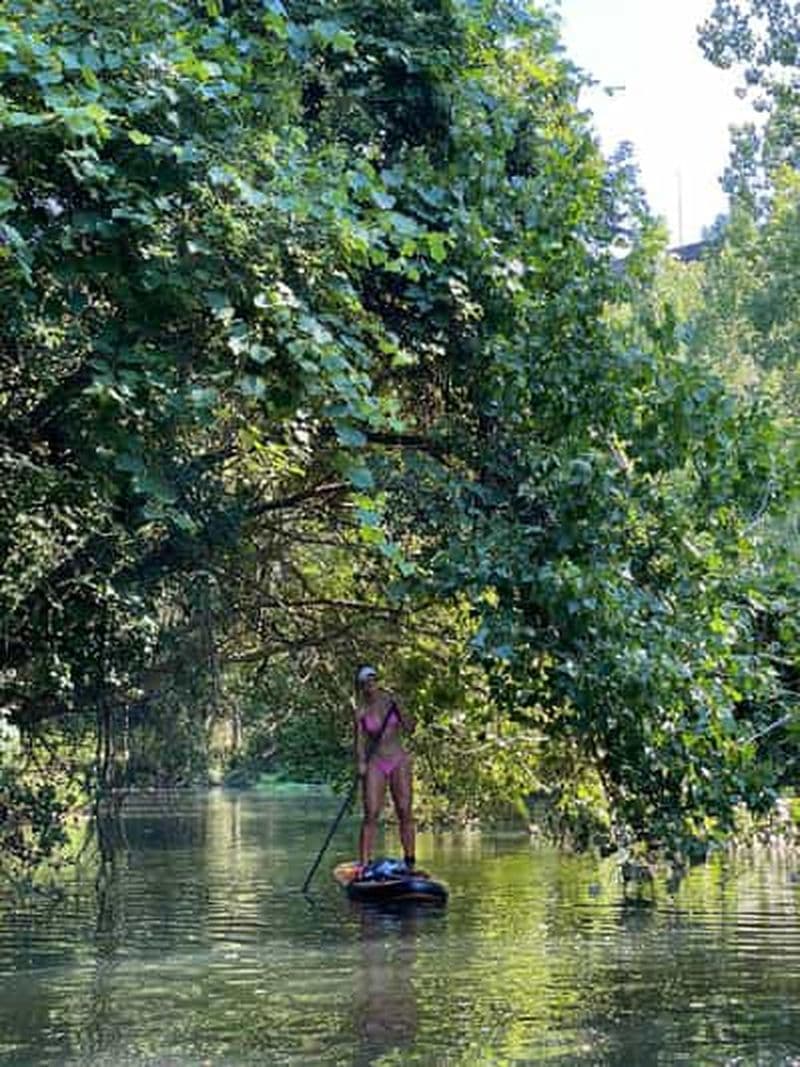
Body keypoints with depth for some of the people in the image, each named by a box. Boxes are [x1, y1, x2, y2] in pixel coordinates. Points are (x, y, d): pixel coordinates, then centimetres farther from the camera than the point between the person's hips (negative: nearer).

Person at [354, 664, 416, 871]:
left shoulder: (391, 701, 4)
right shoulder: (361, 711, 2)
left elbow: (409, 728, 0)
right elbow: (359, 740, -3)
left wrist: (398, 707, -12)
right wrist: (361, 763, -19)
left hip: (399, 761, 1)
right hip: (375, 763, -1)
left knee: (404, 811, -3)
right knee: (371, 814, -9)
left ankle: (409, 861, 3)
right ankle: (364, 863, -9)